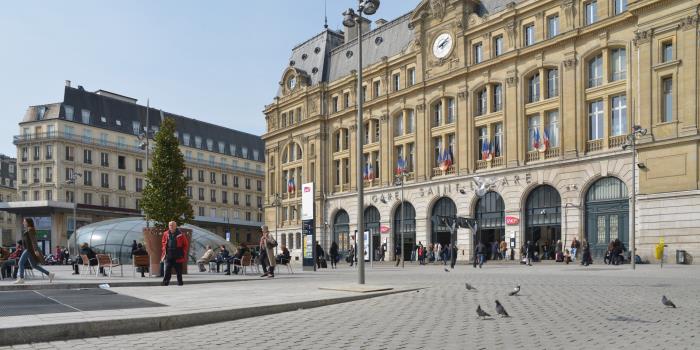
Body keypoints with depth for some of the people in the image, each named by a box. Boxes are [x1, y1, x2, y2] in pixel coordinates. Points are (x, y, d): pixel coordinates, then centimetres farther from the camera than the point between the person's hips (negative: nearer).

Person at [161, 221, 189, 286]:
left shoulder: (180, 235, -4)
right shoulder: (166, 234, 6)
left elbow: (186, 244, 2)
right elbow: (163, 242, 22)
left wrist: (183, 252, -3)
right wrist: (164, 250, 10)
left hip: (178, 256, -2)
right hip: (168, 255, 2)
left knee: (178, 270, 5)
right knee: (167, 269, -4)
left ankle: (180, 282, 14)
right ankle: (165, 281, -3)